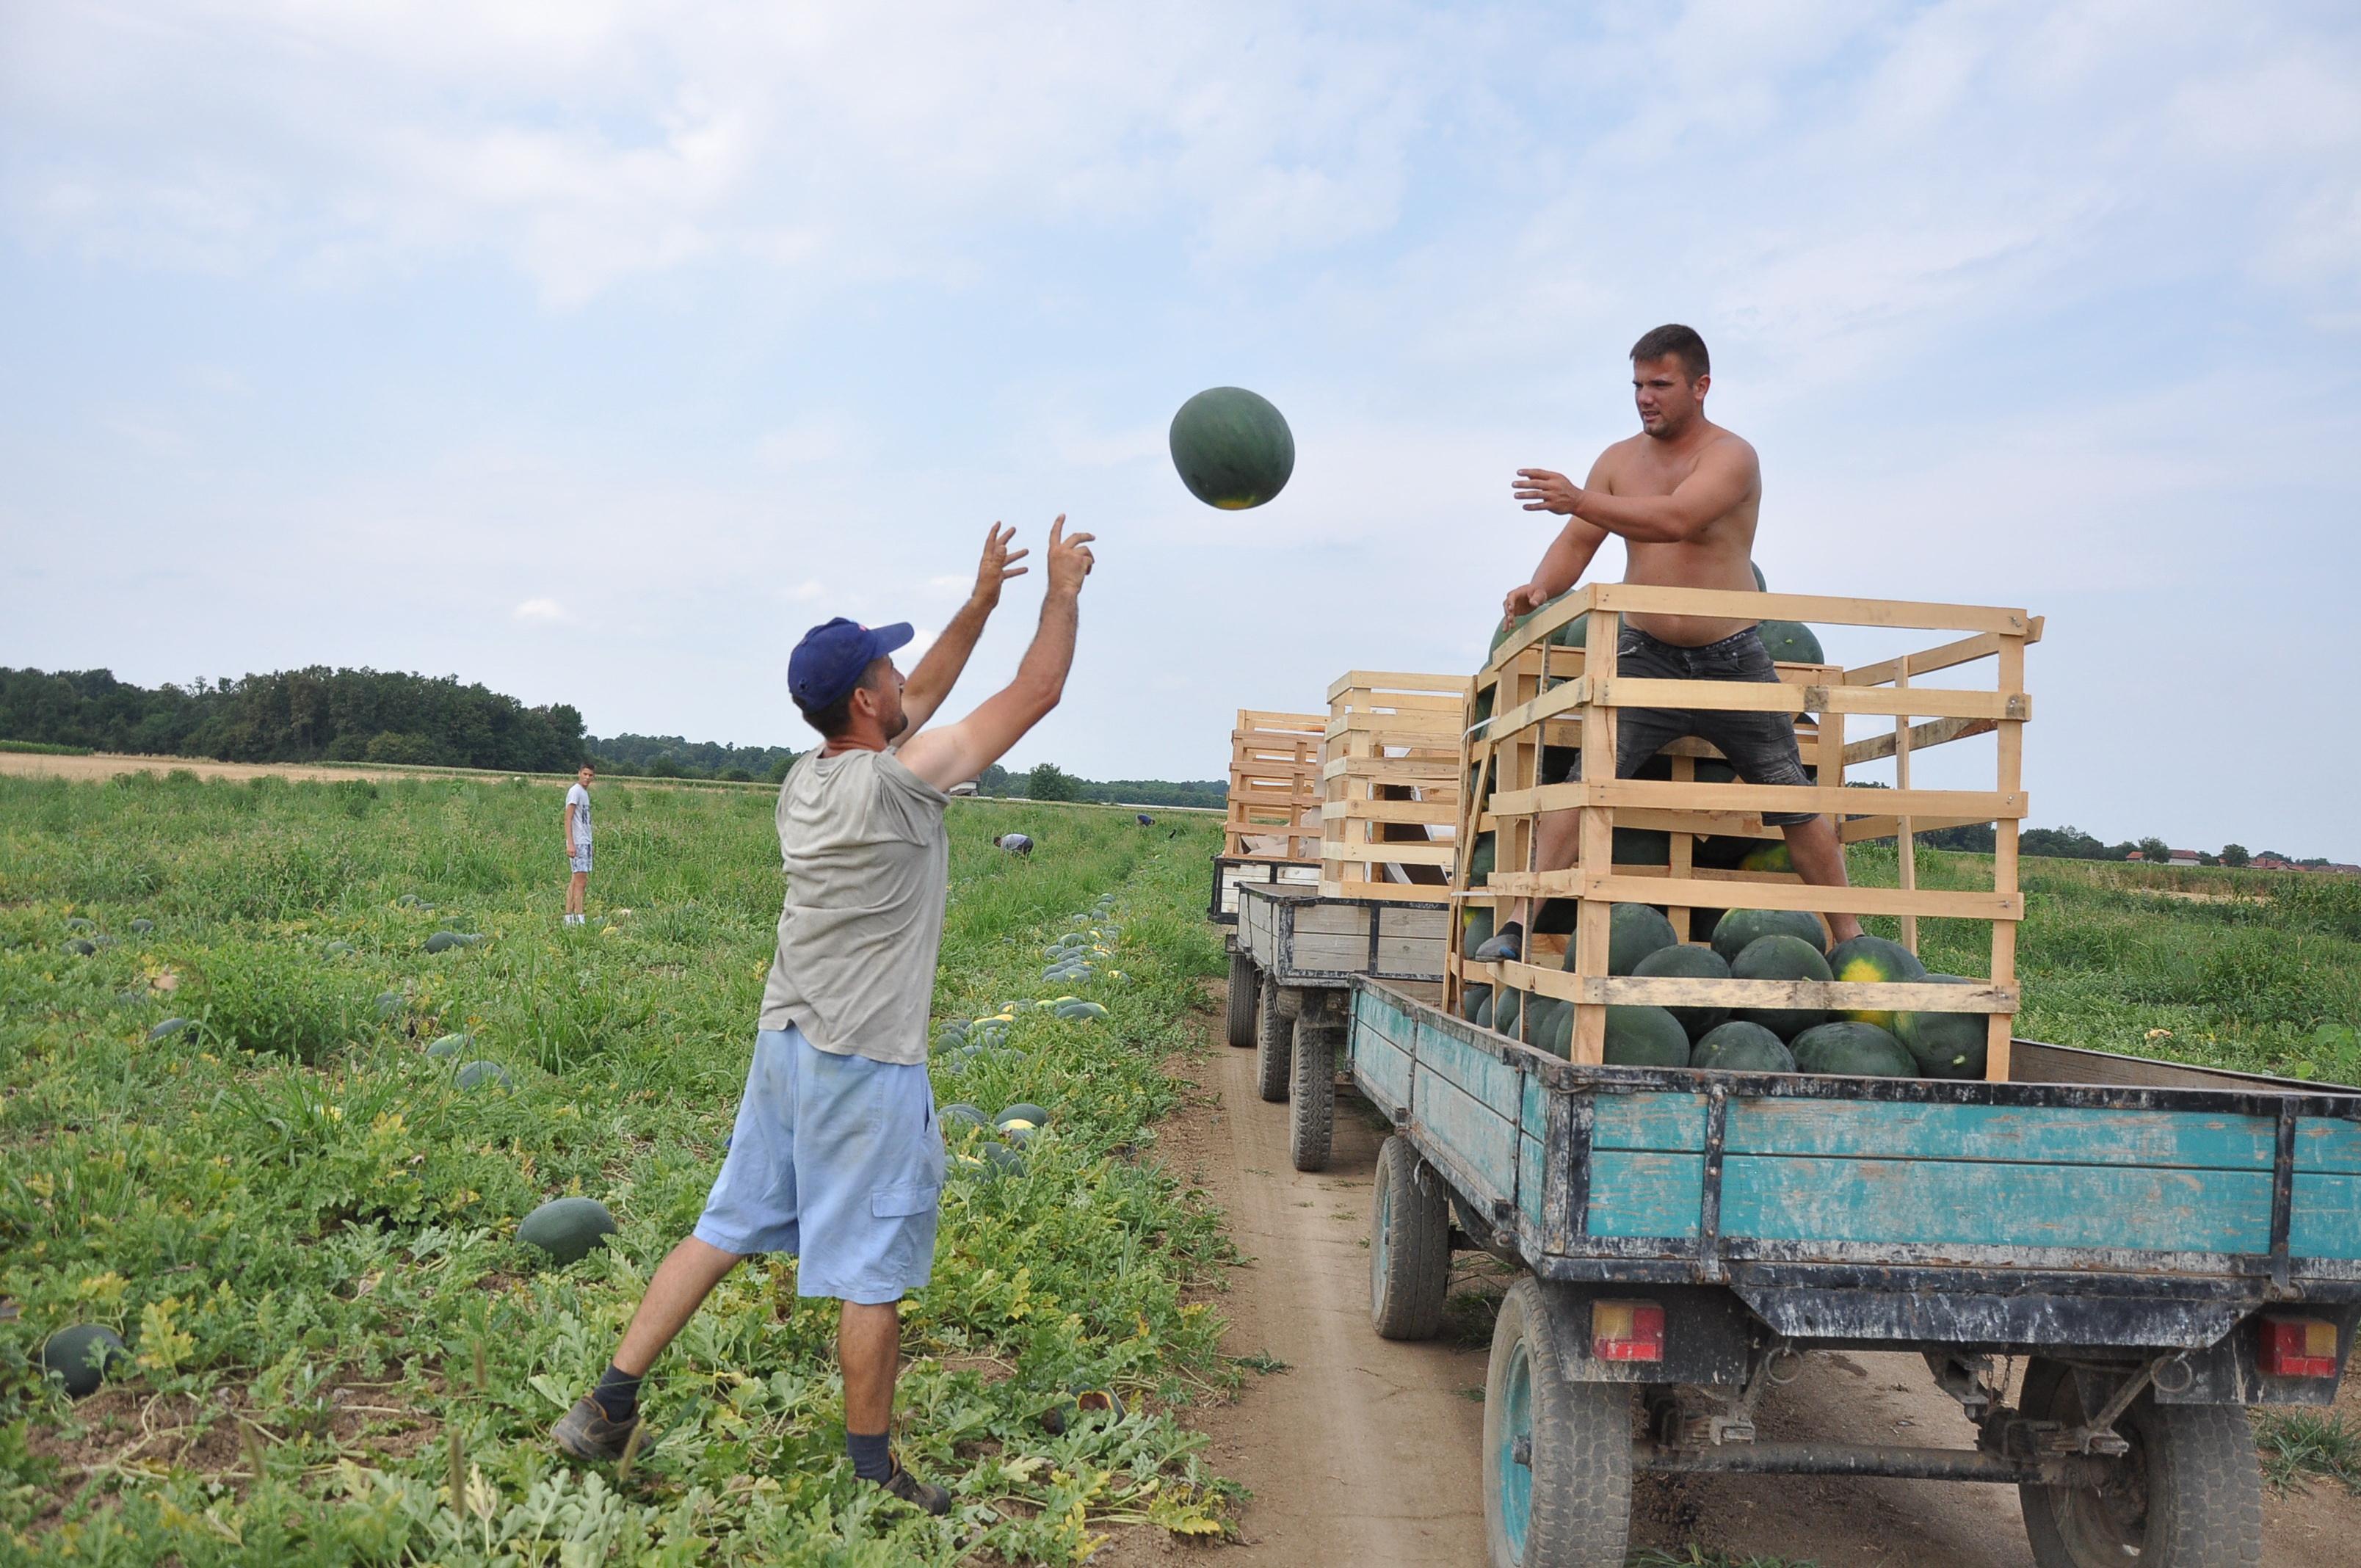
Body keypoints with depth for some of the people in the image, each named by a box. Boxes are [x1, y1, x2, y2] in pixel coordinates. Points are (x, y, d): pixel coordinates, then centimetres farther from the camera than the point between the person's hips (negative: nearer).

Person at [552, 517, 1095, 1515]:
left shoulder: (806, 779, 7)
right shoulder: (896, 783, -17)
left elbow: (921, 698, 21)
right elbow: (1036, 693, -11)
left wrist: (982, 601, 22)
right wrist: (1063, 591, 3)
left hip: (786, 1040, 8)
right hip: (866, 1062, -8)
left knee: (727, 1227, 17)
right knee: (874, 1268, 5)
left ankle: (612, 1398, 21)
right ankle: (872, 1467, 19)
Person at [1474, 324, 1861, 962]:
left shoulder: (1731, 456, -11)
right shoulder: (1618, 460, 5)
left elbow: (1674, 519, -29)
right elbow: (1579, 542, 0)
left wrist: (1580, 501, -42)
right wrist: (1541, 586, -22)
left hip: (1731, 659, -2)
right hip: (1646, 655, 2)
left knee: (1793, 803, 6)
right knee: (1583, 779, -17)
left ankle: (1848, 936, 20)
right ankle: (1519, 921, -18)